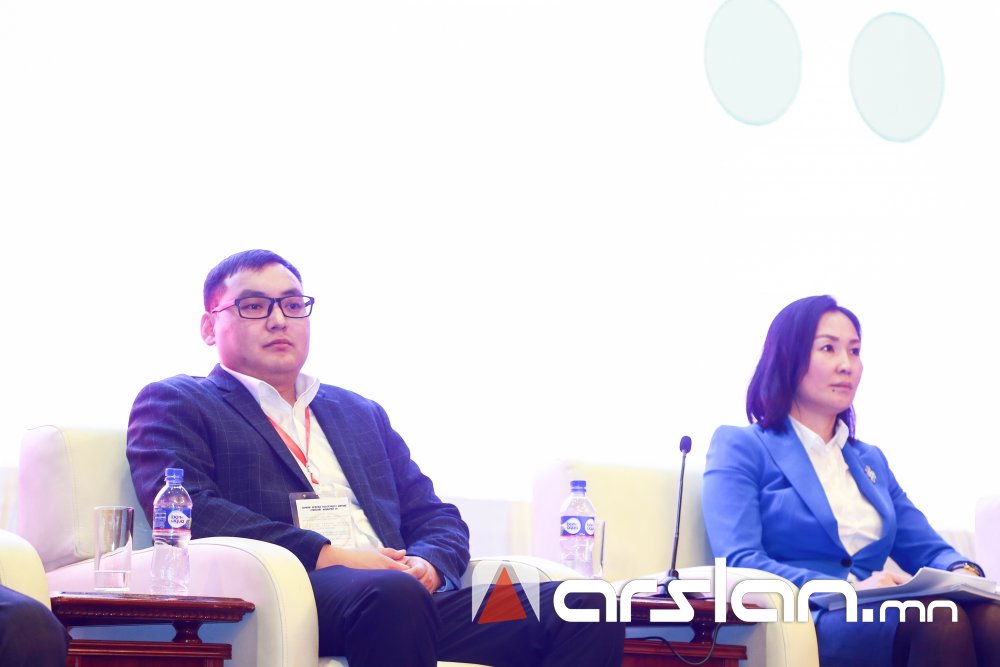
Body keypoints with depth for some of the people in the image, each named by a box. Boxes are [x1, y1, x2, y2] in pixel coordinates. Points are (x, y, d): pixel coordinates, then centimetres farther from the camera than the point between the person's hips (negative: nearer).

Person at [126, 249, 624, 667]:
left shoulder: (361, 414, 33)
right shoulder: (174, 404, 15)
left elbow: (438, 517, 27)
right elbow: (186, 508, -4)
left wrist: (426, 564, 1)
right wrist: (326, 555, -13)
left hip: (410, 595, 6)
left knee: (583, 609, -20)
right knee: (389, 593, -41)